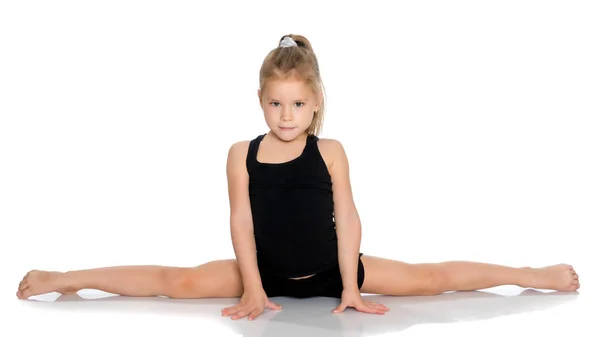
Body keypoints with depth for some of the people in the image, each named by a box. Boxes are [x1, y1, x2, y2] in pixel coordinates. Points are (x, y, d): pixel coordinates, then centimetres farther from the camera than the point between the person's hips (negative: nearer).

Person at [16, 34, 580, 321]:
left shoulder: (330, 152, -12)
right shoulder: (242, 155, -10)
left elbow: (347, 219, -11)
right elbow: (241, 224, -10)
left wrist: (351, 288, -12)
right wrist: (252, 289, -13)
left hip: (329, 269, 0)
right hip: (269, 271, 1)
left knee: (432, 277, -5)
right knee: (178, 281, -9)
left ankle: (537, 275, 5)